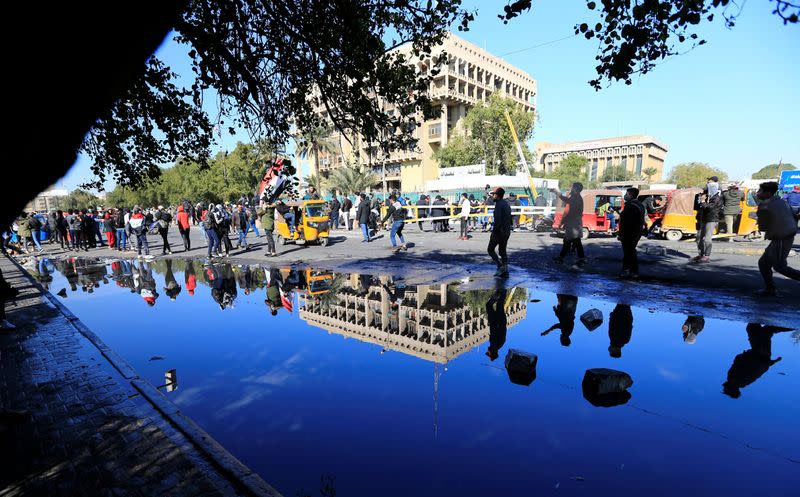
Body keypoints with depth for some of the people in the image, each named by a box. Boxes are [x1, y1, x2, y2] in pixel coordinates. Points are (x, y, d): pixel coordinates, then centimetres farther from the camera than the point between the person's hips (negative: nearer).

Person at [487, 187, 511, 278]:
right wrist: (507, 229, 20)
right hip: (506, 232, 9)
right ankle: (505, 272, 15)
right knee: (503, 251, 14)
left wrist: (493, 232, -17)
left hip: (499, 231, -9)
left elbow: (497, 220, -23)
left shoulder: (499, 204, -16)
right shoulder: (506, 204, 14)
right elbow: (510, 219, 18)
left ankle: (501, 267, -5)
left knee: (490, 249, 4)